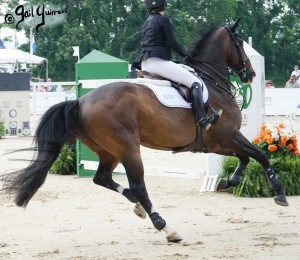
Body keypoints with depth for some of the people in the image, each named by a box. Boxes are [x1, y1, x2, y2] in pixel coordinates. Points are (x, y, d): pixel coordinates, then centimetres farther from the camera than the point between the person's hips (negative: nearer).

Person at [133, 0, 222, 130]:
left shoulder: (146, 23, 21)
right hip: (158, 61, -9)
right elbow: (172, 43, -7)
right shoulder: (163, 20, -3)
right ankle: (202, 119, -29)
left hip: (144, 64, 9)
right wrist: (185, 54, 7)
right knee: (196, 83, -13)